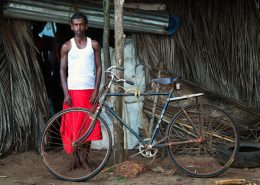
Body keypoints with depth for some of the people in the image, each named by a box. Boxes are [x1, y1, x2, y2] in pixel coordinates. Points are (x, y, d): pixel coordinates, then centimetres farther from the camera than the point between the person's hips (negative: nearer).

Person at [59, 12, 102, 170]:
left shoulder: (94, 44, 5)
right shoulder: (67, 46, 5)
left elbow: (99, 68, 4)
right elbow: (63, 70, 4)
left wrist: (96, 90, -6)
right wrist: (66, 93, -6)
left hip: (89, 91, 0)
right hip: (72, 91, 0)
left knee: (89, 124, 1)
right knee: (73, 125, 1)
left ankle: (85, 158, 12)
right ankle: (75, 158, 13)